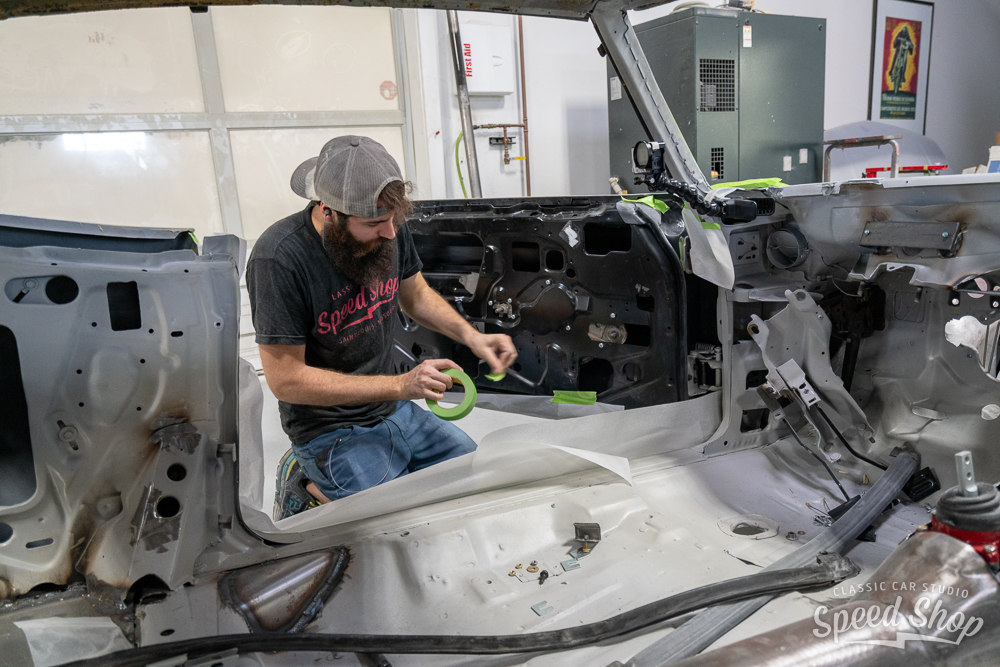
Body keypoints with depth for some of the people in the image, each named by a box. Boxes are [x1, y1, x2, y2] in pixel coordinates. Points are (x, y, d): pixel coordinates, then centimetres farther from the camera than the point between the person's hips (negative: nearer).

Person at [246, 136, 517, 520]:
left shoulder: (387, 229, -7)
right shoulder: (278, 258, -25)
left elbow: (415, 295, 12)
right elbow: (285, 379, -22)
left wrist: (470, 335, -7)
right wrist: (399, 385, -24)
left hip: (395, 413, 7)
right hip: (332, 432, -7)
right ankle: (310, 487, 6)